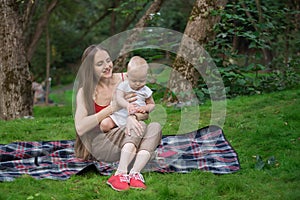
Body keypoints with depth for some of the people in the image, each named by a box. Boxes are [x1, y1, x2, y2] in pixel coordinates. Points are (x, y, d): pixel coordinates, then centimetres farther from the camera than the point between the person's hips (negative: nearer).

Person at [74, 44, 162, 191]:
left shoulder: (125, 79, 3)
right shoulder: (85, 92, -4)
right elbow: (80, 128, -17)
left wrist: (133, 116, -27)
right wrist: (113, 108, -21)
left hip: (127, 138, 4)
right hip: (100, 144, -4)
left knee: (155, 127, -26)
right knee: (139, 128, -29)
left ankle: (134, 174, -45)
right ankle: (121, 173, -48)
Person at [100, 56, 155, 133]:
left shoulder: (146, 91, 6)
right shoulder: (123, 86, 1)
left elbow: (152, 104, 17)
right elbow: (118, 98, -14)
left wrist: (145, 108, -8)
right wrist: (127, 105, -35)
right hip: (119, 115, 0)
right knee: (104, 124, -19)